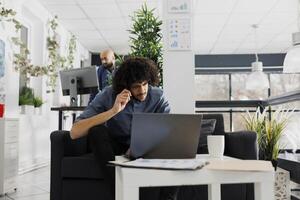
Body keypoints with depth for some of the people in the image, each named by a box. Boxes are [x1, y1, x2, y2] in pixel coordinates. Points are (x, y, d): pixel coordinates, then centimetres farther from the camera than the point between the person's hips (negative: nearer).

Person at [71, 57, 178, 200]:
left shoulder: (157, 96, -12)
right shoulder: (108, 96, -18)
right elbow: (74, 132, -27)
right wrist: (113, 111, -36)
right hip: (116, 148, -1)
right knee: (97, 131, -31)